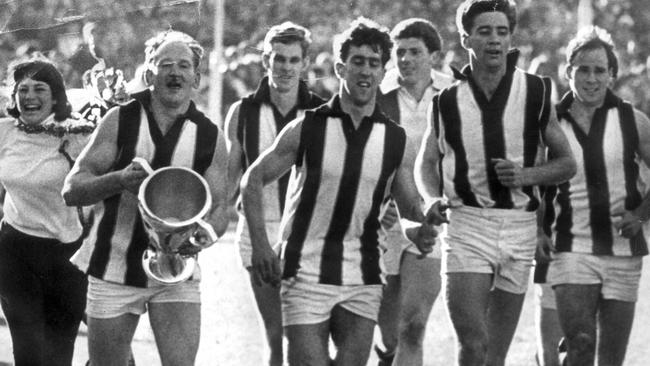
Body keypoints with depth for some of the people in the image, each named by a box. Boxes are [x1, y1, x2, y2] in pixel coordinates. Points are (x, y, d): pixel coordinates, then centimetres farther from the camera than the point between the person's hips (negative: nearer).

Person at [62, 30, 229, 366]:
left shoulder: (210, 137, 1)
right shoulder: (120, 121, -2)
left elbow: (219, 211, 4)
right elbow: (72, 190, -6)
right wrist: (119, 180, -26)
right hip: (113, 271, 0)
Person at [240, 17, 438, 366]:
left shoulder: (396, 140, 3)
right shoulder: (306, 129, -3)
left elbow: (410, 206, 11)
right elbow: (253, 179, 4)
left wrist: (419, 229, -13)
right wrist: (260, 244, -7)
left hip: (363, 281, 2)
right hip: (305, 272, -2)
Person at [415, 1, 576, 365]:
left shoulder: (536, 92, 3)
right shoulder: (448, 100, 2)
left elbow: (567, 163, 8)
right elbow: (427, 162, 13)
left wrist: (526, 175, -11)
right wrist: (433, 198, -7)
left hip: (520, 227, 1)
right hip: (467, 225, -1)